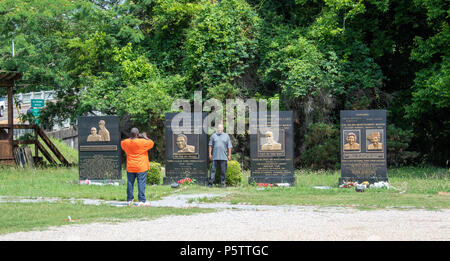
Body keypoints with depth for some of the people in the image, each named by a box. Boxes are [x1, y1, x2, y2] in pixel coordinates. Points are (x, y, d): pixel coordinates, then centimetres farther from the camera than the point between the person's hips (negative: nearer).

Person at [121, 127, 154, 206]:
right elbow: (152, 143, -1)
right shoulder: (142, 142, -14)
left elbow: (122, 143, 22)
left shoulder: (126, 142, -2)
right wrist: (145, 137, 10)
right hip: (141, 167, -4)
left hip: (130, 167, 4)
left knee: (130, 183, 13)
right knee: (141, 184, -3)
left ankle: (129, 200, 19)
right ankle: (141, 201, -7)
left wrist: (131, 138, 18)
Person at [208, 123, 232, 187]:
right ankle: (210, 183, -3)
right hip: (215, 157, 0)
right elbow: (210, 145, 12)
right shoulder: (213, 135, 11)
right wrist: (210, 154, 4)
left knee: (223, 171, 1)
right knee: (213, 170, -3)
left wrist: (229, 155, 3)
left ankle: (223, 183, 7)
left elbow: (229, 146, 9)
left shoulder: (226, 136, 10)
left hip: (223, 157, 0)